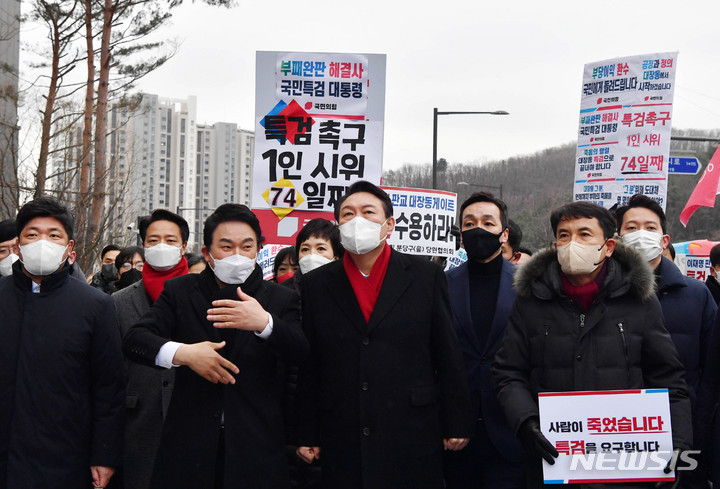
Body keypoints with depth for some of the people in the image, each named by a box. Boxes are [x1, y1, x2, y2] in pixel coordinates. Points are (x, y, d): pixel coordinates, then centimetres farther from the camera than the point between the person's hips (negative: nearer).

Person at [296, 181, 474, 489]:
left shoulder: (426, 276, 4)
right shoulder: (316, 285, 7)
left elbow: (448, 356, 3)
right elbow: (307, 368, 7)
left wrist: (456, 424, 1)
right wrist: (306, 435, 4)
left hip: (413, 442, -1)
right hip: (342, 447, 1)